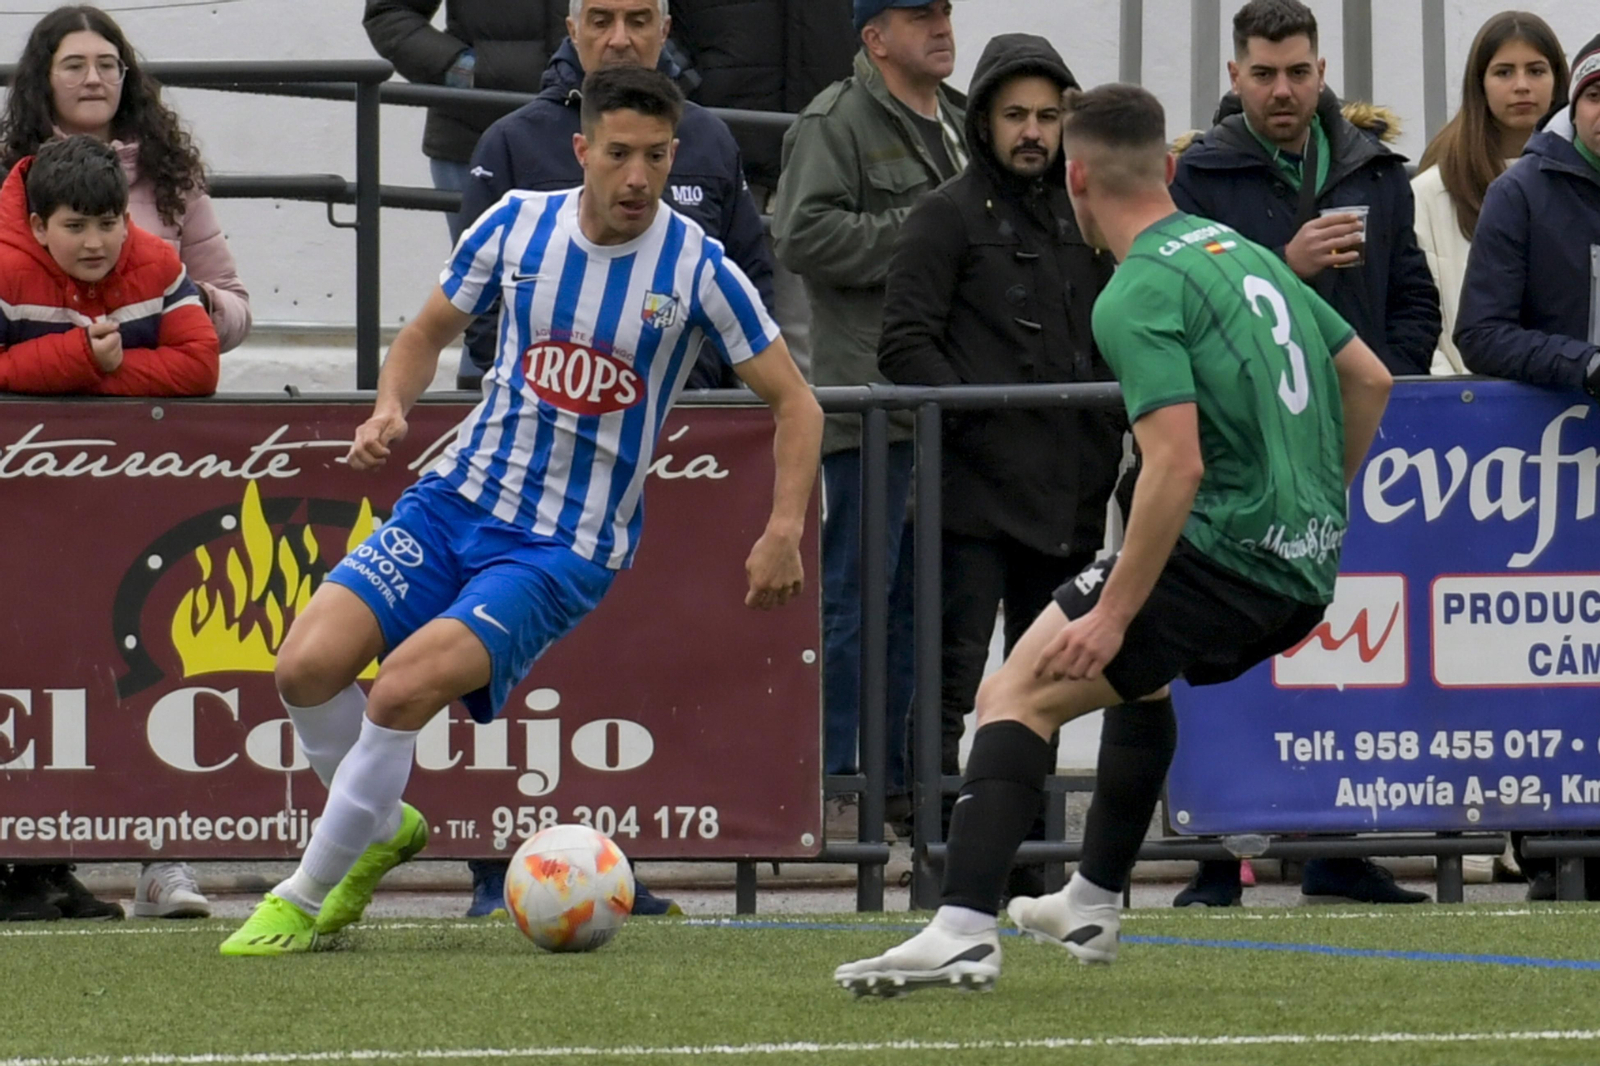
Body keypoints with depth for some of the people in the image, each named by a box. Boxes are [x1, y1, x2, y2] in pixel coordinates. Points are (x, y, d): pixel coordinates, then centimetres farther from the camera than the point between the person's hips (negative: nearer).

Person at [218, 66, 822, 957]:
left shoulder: (698, 271, -10)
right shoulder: (519, 225, -2)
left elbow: (796, 403, -3)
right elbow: (431, 332, 14)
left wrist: (785, 532, -15)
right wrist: (391, 409, -7)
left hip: (567, 548, -4)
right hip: (458, 501, 4)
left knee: (403, 688, -24)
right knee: (308, 666, -15)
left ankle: (306, 899, -6)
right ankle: (384, 826, 15)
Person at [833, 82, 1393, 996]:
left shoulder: (1138, 295, -13)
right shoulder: (1245, 253, 15)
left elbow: (1178, 464, -23)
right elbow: (1370, 380, 22)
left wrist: (1114, 613, -20)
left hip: (1224, 547, -9)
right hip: (1305, 568, 9)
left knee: (1017, 697, -10)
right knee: (1140, 673, 35)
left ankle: (965, 931, -24)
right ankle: (1094, 905, 41)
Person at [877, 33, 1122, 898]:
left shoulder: (1084, 220, 18)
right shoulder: (947, 217, 0)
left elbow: (1110, 346, 25)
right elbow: (907, 344, -8)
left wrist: (1108, 437, 9)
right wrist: (973, 423, -17)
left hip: (1068, 495, 7)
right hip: (974, 493, -7)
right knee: (954, 675, -10)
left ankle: (1023, 859, 17)